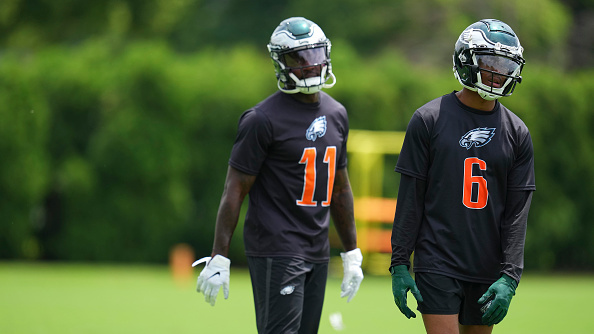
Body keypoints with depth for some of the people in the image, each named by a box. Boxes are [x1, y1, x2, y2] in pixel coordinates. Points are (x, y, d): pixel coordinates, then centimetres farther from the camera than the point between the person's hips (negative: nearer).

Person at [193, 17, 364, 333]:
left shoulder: (336, 115, 12)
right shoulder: (265, 119, -11)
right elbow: (235, 189, -10)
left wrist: (352, 254, 21)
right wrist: (219, 258, -14)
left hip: (317, 253, 7)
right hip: (275, 252, -7)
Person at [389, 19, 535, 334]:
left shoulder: (517, 133, 6)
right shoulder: (429, 119, -1)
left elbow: (517, 212, 3)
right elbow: (410, 199, -1)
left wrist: (509, 276, -6)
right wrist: (399, 265, -4)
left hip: (488, 272, 3)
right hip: (437, 264, -3)